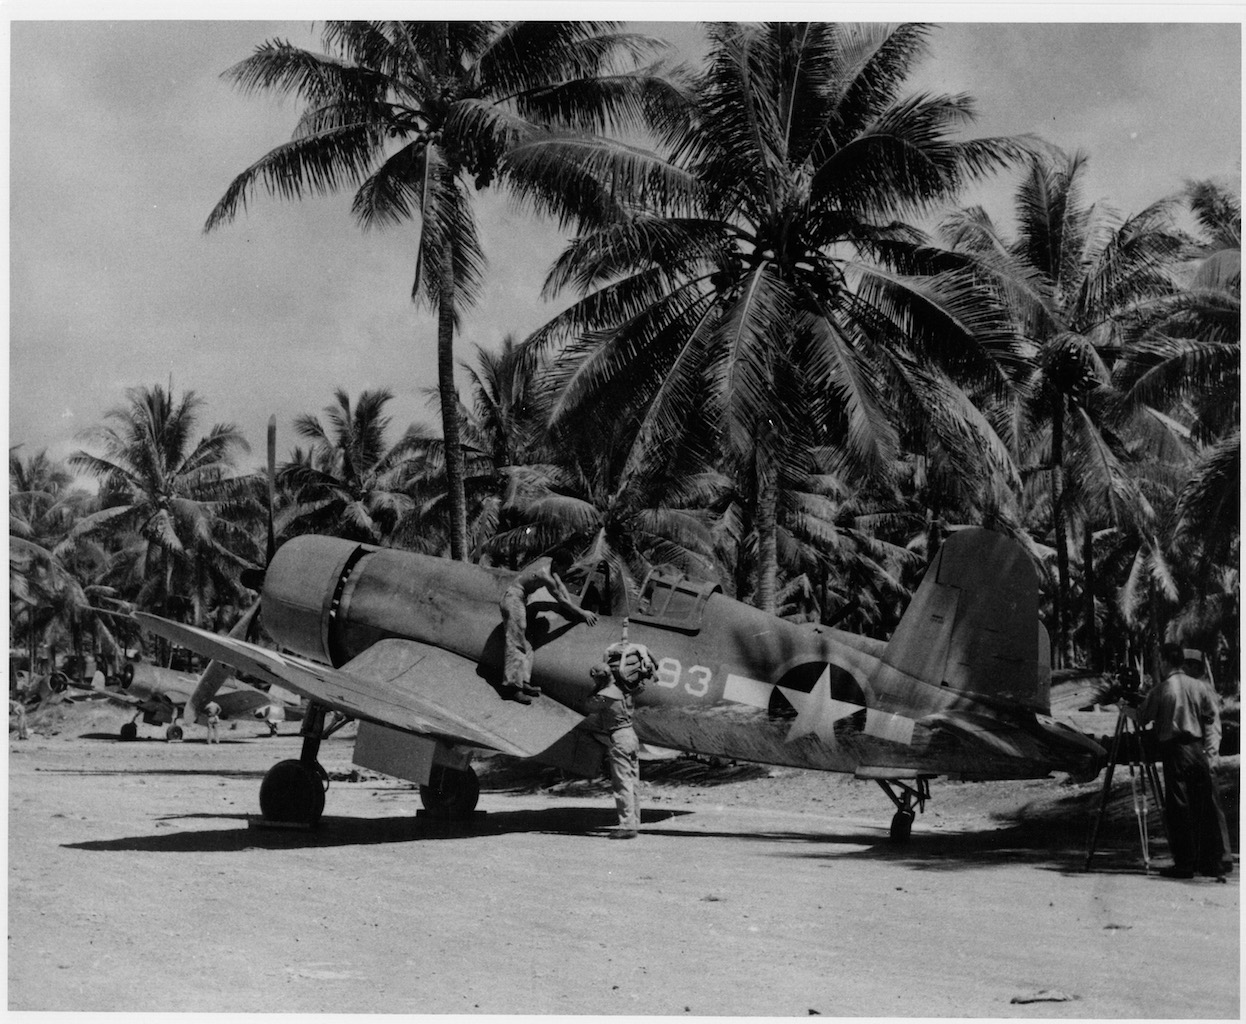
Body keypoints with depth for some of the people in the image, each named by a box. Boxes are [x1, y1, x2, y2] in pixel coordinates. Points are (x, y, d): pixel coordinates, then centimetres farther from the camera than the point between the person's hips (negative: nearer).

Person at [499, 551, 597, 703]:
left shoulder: (548, 561, 3)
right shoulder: (545, 576, -24)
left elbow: (560, 585, 15)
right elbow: (562, 600, -15)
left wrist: (571, 607, 11)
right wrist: (582, 613, -7)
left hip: (519, 599, 10)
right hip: (514, 599, -10)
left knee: (525, 644, 9)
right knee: (516, 644, -12)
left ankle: (523, 682, 8)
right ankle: (512, 686, -15)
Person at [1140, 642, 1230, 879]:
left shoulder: (1159, 690, -5)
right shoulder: (1200, 686, 6)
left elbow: (1142, 718, 4)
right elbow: (1213, 719, 1)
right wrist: (1211, 749, 0)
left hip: (1174, 752, -4)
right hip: (1199, 751, 4)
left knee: (1178, 809, 2)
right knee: (1208, 807, 7)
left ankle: (1185, 864, 2)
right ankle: (1217, 861, 9)